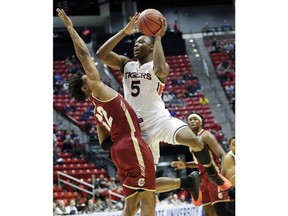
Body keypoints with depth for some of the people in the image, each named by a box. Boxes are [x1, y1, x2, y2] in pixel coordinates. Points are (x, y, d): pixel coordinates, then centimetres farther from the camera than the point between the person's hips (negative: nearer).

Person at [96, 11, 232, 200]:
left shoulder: (158, 66, 2)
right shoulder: (126, 64, 15)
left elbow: (160, 70, -25)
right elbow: (101, 54, 0)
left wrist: (158, 37, -15)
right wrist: (125, 32, -3)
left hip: (159, 119, -4)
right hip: (139, 128, 4)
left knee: (193, 140, -35)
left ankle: (213, 175, -6)